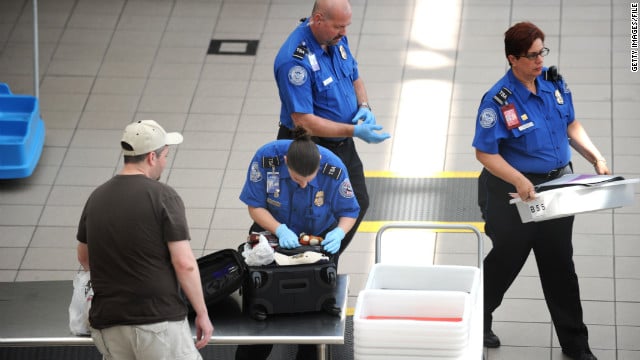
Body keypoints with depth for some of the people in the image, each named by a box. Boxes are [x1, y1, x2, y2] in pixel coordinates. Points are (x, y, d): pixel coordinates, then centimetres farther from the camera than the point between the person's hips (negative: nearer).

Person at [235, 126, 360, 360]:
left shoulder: (334, 168, -27)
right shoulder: (266, 158, -28)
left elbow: (349, 212, -11)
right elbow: (255, 206, -16)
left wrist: (339, 233, -31)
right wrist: (280, 230, -31)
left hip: (319, 238, 0)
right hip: (273, 233, 0)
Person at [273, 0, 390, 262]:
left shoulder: (338, 39, -3)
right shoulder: (295, 60, -29)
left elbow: (355, 78, 14)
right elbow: (303, 121, -30)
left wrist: (364, 107, -7)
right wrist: (354, 131, -31)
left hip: (342, 146, 9)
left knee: (358, 204, 19)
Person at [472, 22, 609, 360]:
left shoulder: (554, 82, -3)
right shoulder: (498, 101, -21)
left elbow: (572, 125, 9)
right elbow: (485, 153, -20)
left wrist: (596, 157, -3)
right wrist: (518, 180, -32)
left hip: (556, 186, 5)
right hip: (514, 191, -5)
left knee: (560, 264, 13)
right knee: (507, 258, 14)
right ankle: (478, 321, 40)